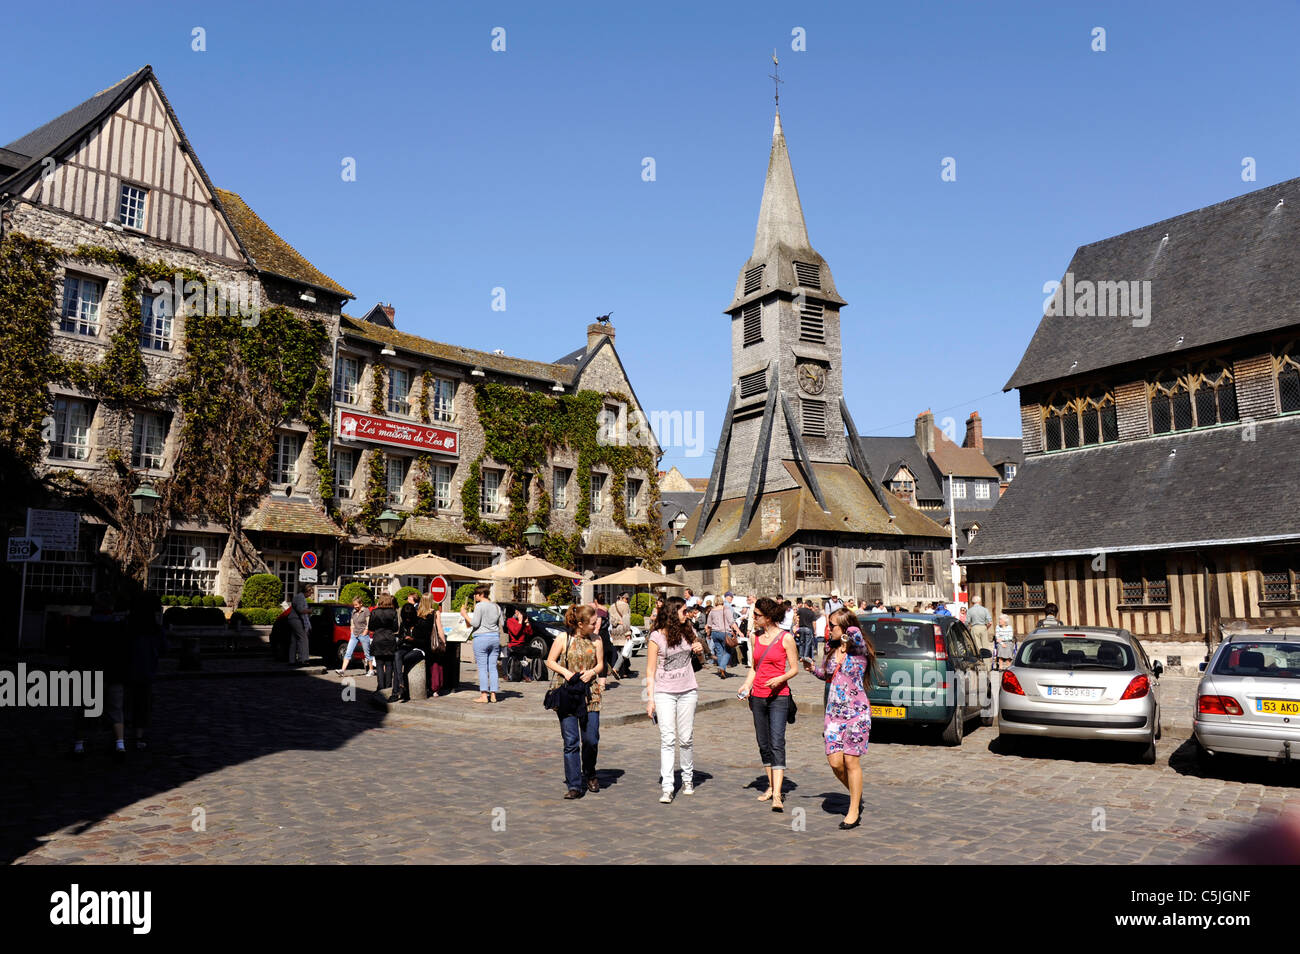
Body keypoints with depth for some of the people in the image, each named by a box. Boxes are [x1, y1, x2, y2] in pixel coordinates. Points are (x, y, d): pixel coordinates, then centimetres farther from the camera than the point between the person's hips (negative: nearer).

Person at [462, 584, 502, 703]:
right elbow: (500, 624, 14)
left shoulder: (480, 606, -9)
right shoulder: (496, 607, 12)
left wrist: (465, 615, -1)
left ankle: (484, 695, -5)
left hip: (481, 638, -6)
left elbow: (475, 623, -12)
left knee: (482, 667, -3)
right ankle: (493, 695, 6)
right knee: (493, 667, 7)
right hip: (495, 637, 6)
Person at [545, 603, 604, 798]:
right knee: (571, 742, -3)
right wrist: (565, 672, -12)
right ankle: (574, 786, 4)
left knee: (591, 740, 2)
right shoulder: (563, 639, -2)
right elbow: (550, 661, 5)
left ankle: (589, 775, 29)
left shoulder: (595, 640, 7)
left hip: (589, 694, 2)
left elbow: (601, 664, 13)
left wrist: (592, 671, -9)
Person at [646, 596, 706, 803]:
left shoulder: (689, 631, 6)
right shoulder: (657, 637, -6)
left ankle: (688, 779, 26)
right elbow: (650, 671, -4)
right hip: (664, 692, -3)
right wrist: (650, 698, -9)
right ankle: (667, 787, -8)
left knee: (686, 738, 7)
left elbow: (700, 658, 22)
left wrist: (700, 650, -1)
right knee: (667, 739, -9)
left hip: (688, 691, 3)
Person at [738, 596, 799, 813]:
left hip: (778, 696, -6)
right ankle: (771, 786, 25)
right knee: (763, 744, 11)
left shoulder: (786, 638, -7)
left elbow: (794, 669, -3)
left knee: (777, 743, -13)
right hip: (758, 696, 6)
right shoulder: (756, 637, 8)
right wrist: (747, 684, 0)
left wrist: (780, 679, -21)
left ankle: (777, 795, -18)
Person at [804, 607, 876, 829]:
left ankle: (854, 811, 13)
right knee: (835, 761, 0)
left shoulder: (859, 650, -10)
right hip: (834, 713, 6)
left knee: (851, 761, -1)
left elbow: (856, 633, -33)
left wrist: (850, 635, -13)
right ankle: (855, 794, 27)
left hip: (856, 713, -5)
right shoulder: (832, 650, 9)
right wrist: (813, 668, 7)